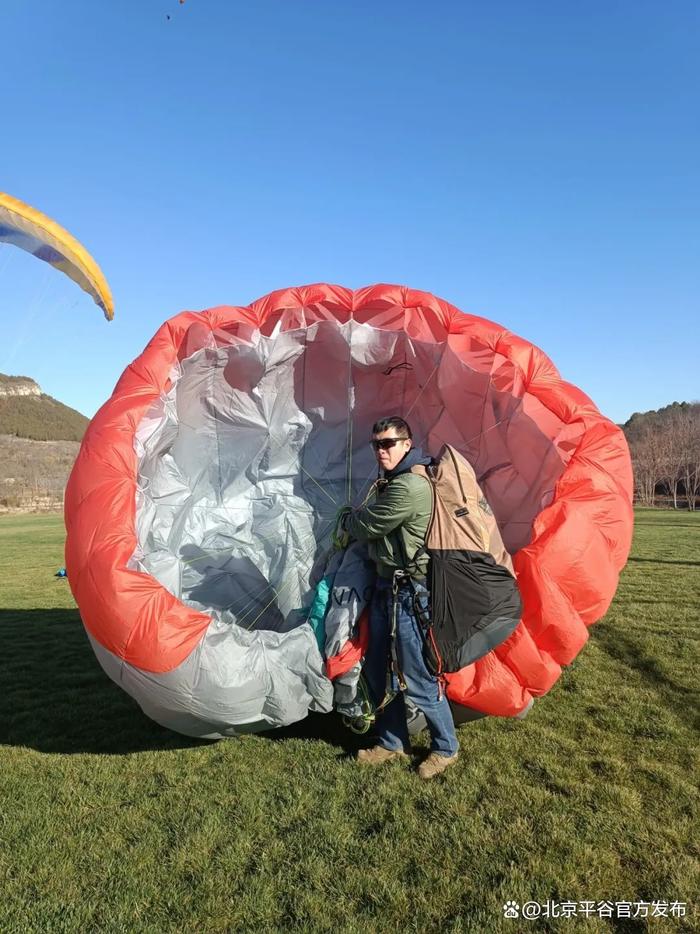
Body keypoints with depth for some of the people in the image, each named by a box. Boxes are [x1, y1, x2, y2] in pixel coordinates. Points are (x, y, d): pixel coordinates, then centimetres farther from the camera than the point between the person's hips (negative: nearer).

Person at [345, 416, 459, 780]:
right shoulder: (389, 482, 12)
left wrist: (348, 521, 5)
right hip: (386, 586, 10)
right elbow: (372, 526, 23)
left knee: (417, 678, 2)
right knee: (380, 671, 17)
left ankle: (445, 747, 24)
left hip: (411, 592, -10)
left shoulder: (411, 488, -21)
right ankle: (392, 742, 34)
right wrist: (356, 523, 5)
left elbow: (367, 527, -13)